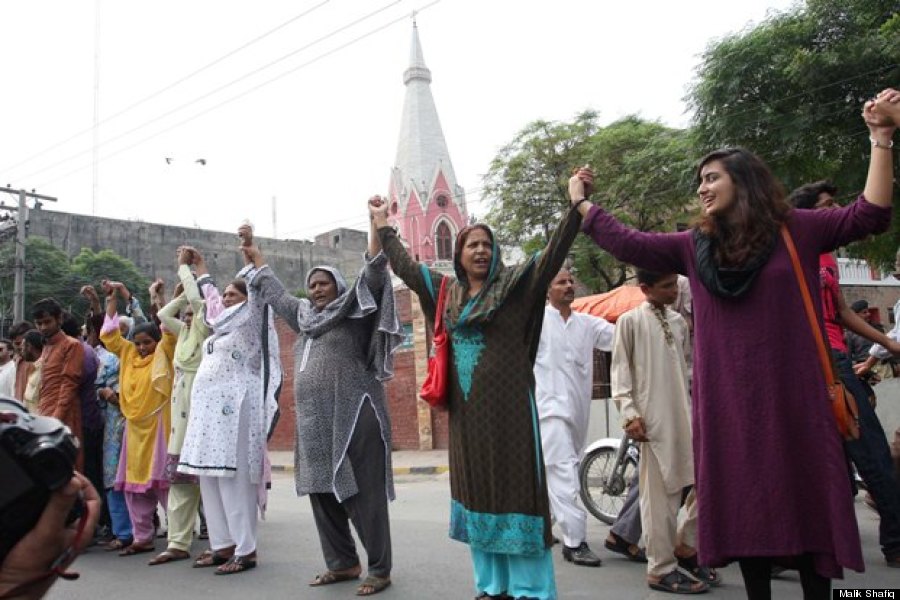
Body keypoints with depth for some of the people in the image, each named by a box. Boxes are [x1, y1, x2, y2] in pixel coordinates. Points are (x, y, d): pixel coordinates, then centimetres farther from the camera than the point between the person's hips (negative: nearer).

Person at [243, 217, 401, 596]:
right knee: (322, 491, 10)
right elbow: (275, 293, 33)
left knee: (363, 493, -5)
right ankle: (342, 563, 23)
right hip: (315, 422, 7)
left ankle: (379, 569, 4)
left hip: (353, 416, -7)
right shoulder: (305, 317, 19)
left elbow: (373, 272, -11)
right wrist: (255, 256, 40)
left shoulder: (354, 312, 1)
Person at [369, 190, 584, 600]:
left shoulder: (514, 284, 0)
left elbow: (553, 253, -8)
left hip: (508, 407, -5)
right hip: (466, 410, 5)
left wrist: (575, 207, -19)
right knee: (476, 490, 9)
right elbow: (405, 266, 22)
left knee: (515, 487, -3)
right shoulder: (446, 291, 12)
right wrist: (383, 225, 27)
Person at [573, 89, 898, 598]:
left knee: (807, 501, 3)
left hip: (792, 397, -2)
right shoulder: (694, 246, 8)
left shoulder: (798, 230, 3)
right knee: (746, 506, 8)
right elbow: (626, 244, 8)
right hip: (729, 401, 2)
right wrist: (582, 201, 14)